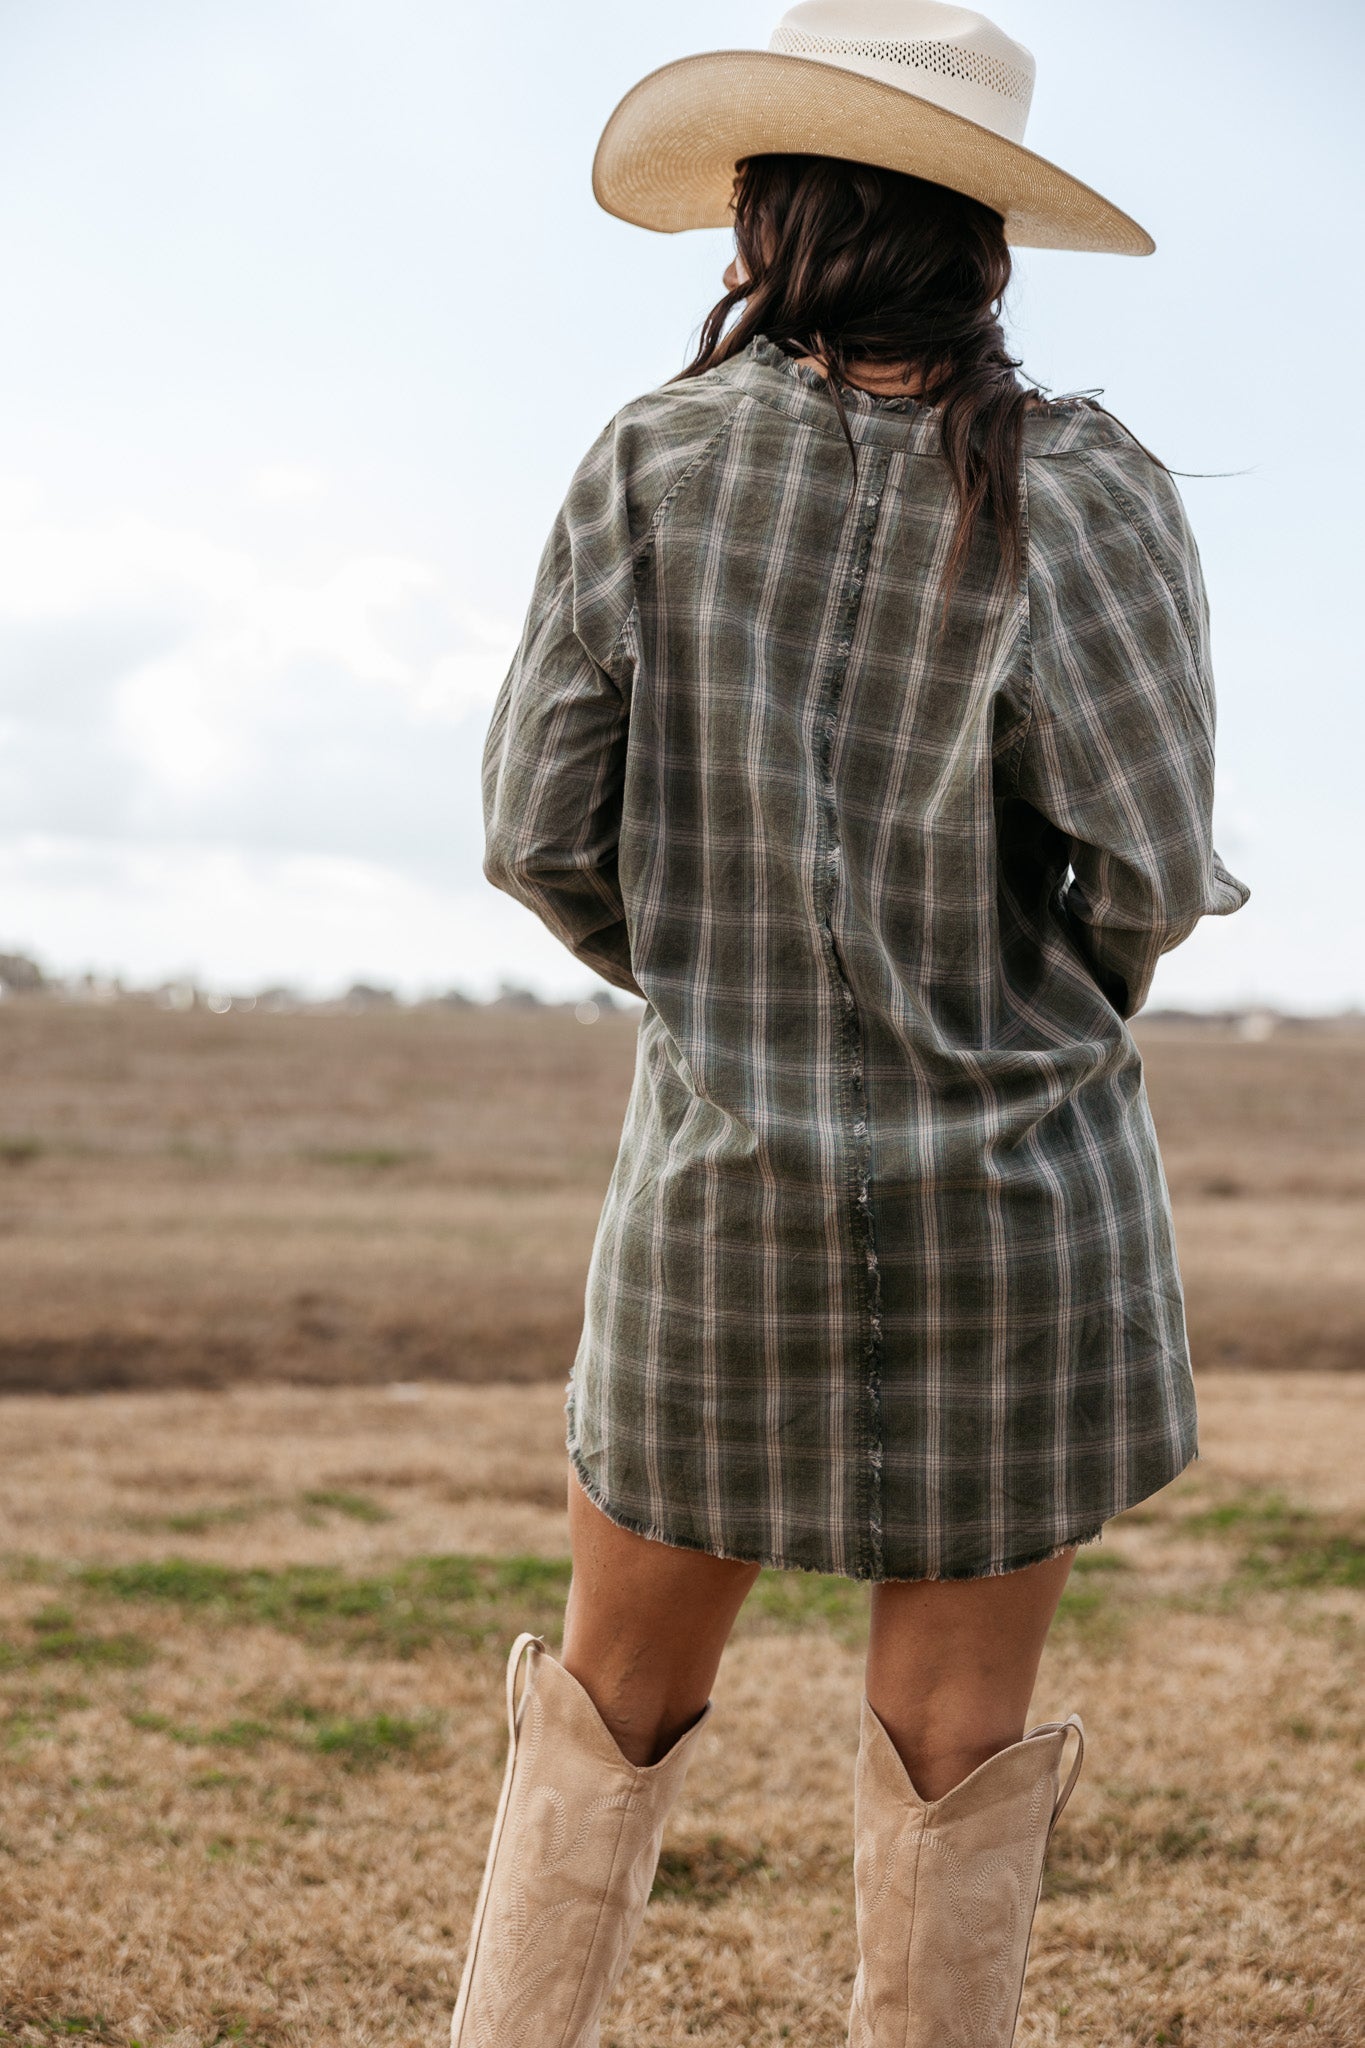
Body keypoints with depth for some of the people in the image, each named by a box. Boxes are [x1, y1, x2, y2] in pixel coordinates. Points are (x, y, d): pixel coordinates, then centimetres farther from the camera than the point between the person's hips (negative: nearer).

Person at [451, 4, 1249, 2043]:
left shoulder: (651, 467, -5)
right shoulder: (1077, 486, -9)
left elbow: (539, 829, -6)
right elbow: (1151, 857, -16)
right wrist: (1068, 1012, 6)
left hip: (725, 1201, 1)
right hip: (1021, 1198, -1)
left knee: (617, 1703, 18)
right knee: (954, 1741, 9)